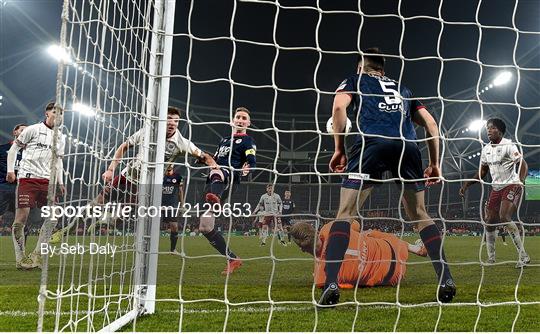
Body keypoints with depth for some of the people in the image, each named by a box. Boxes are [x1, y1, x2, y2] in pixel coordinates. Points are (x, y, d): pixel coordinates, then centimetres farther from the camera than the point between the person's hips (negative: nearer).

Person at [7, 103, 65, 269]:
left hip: (46, 181, 5)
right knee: (22, 216, -9)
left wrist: (60, 182, 13)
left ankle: (37, 255, 8)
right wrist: (10, 170, -6)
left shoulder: (60, 138, 16)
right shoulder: (33, 129, 0)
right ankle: (20, 258, 2)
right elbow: (14, 148, 3)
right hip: (27, 178, -5)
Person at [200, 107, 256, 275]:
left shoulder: (248, 141, 11)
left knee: (216, 173, -45)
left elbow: (252, 161, -8)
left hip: (230, 176, -6)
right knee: (205, 227, -4)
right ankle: (232, 259, 4)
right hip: (213, 181, 7)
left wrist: (246, 169, -28)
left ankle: (215, 198, -79)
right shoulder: (224, 139, 32)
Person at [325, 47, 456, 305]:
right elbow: (431, 124, 26)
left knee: (345, 214, 1)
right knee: (420, 215, 18)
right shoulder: (402, 88, 35)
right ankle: (446, 280, 10)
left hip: (372, 142, -3)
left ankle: (331, 284, -13)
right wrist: (435, 164, 28)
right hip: (408, 147, 4)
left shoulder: (355, 81, 25)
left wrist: (339, 149, 6)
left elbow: (339, 107, 3)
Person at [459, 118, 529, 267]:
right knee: (489, 221, 2)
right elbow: (482, 172, 20)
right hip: (496, 188, 7)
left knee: (504, 217, -24)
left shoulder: (508, 146, -10)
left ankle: (523, 255, -14)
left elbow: (523, 165, -16)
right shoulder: (486, 149, 11)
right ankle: (491, 259, 13)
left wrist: (520, 182, -33)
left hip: (512, 186, -7)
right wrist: (467, 184, 12)